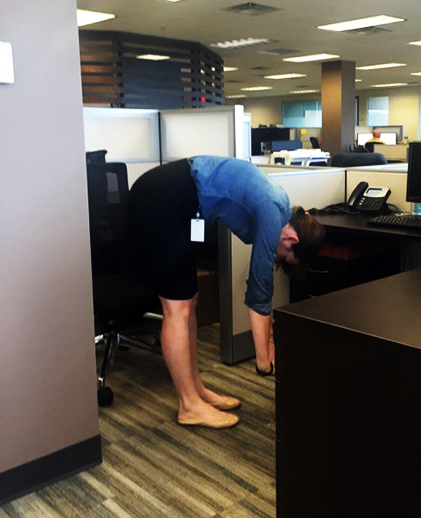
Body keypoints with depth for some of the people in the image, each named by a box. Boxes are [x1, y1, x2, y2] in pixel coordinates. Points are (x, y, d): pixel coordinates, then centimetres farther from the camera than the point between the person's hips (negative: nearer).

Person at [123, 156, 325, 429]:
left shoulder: (276, 205, 9)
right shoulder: (272, 214, -17)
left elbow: (261, 284, 17)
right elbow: (259, 289, -14)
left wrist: (268, 339, 20)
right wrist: (263, 358, -3)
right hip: (159, 201, -10)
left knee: (188, 302, 11)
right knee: (178, 308, -5)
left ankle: (195, 389, 22)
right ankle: (190, 406, 6)